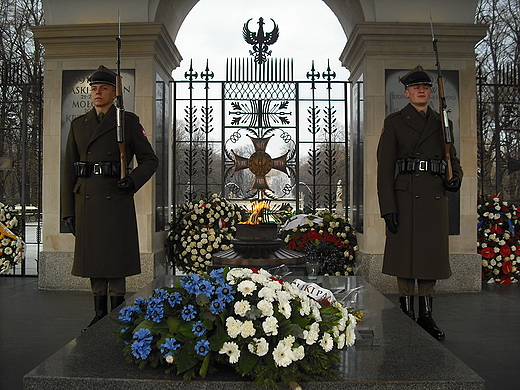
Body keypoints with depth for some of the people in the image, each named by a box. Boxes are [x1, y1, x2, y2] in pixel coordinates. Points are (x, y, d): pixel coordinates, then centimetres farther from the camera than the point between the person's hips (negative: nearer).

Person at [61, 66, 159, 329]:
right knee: (93, 259, 9)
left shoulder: (128, 121, 4)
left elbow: (150, 160, 6)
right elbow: (69, 171, 13)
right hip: (86, 203, 4)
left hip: (116, 202, -4)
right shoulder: (78, 125, 14)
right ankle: (99, 314, 21)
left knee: (115, 259, -2)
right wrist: (68, 210, 8)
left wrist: (133, 181, -13)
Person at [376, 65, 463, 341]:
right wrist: (388, 207, -13)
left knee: (432, 254, 7)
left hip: (435, 196, 4)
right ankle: (407, 315, 11)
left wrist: (456, 177, 0)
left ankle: (426, 316, 18)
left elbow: (452, 158, 24)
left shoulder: (441, 123, 16)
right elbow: (384, 167, -4)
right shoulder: (394, 122, 3)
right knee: (405, 254, -1)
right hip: (406, 197, -4)